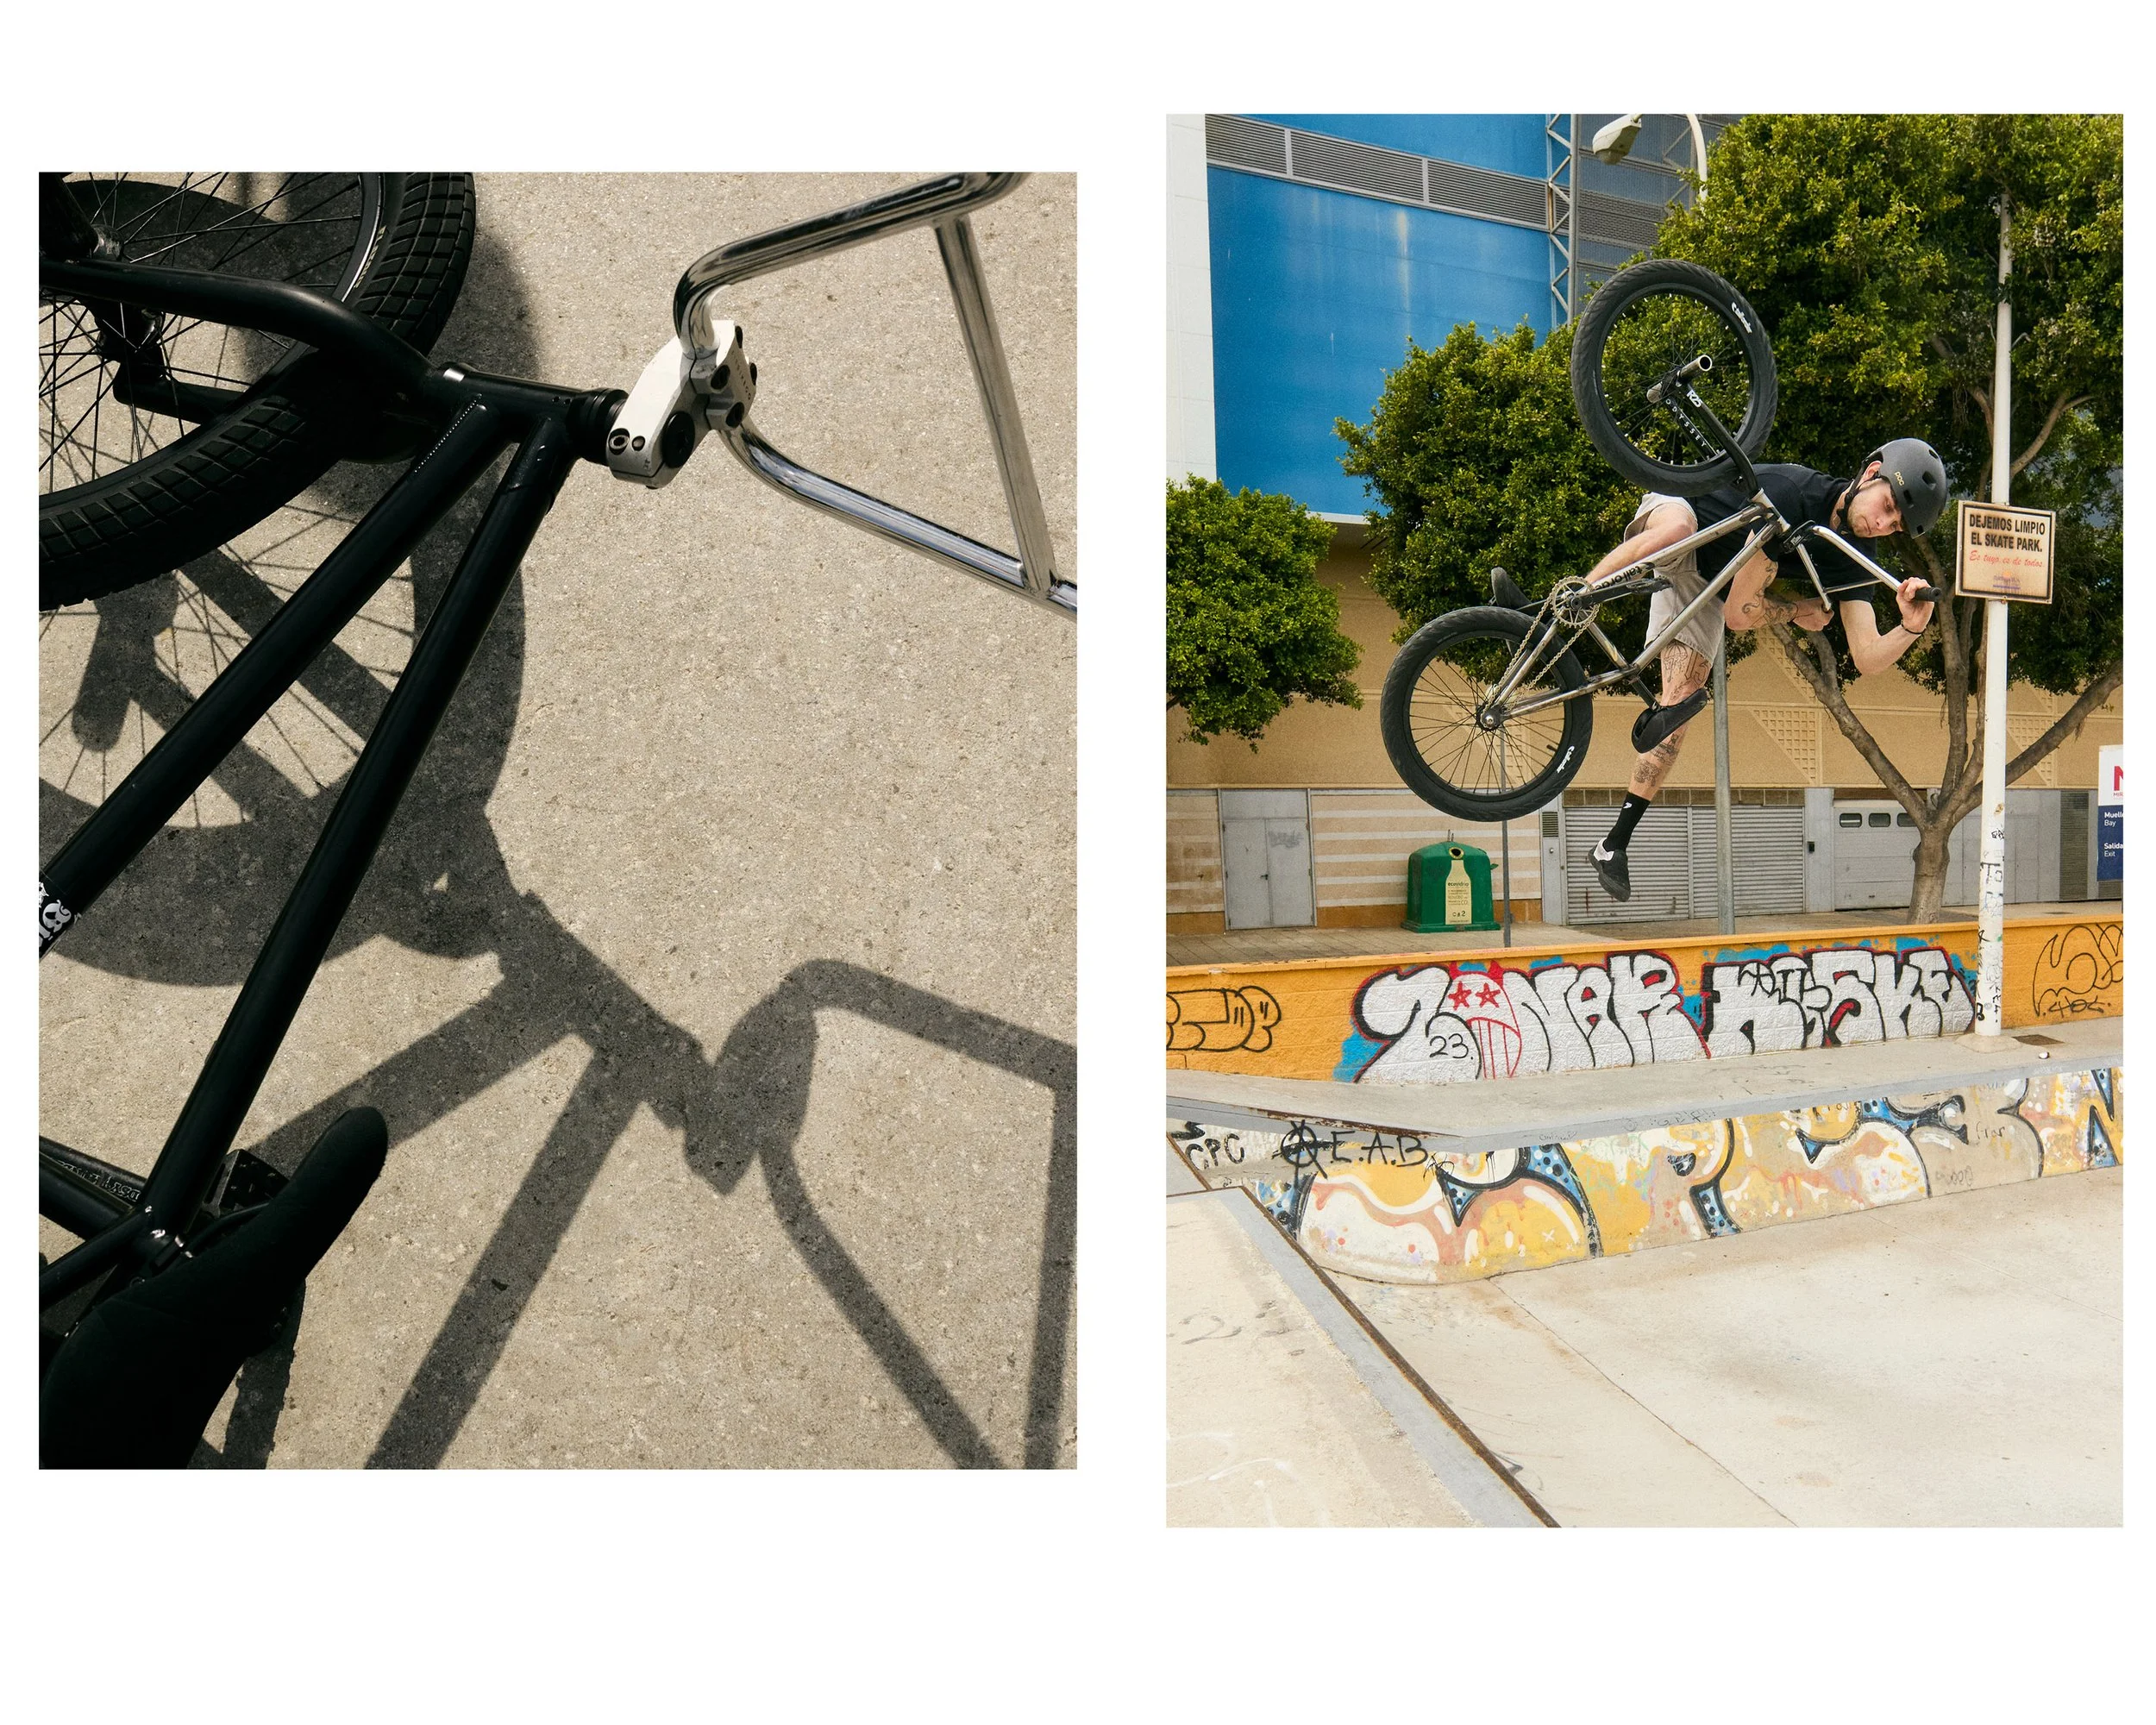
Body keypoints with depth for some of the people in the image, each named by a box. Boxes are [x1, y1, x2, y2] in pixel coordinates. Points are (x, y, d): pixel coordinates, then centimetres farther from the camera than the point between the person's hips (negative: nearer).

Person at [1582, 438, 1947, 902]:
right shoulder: (1788, 489, -30)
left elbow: (1866, 659, -15)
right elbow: (1740, 609, -26)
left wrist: (1911, 628, -33)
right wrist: (1796, 611, -12)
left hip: (1702, 583, 5)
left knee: (1680, 704, -9)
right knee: (1679, 528, -44)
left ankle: (1613, 844, -6)